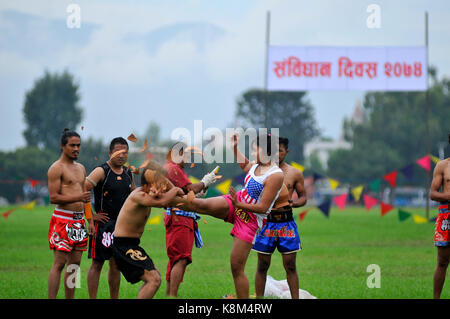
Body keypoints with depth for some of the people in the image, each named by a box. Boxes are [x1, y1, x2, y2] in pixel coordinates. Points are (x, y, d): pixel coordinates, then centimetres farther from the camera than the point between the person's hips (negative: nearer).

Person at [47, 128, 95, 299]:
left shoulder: (81, 168, 19)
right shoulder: (56, 168, -6)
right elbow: (53, 197, -13)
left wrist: (90, 220, 17)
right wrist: (78, 198, -22)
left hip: (79, 220, 8)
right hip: (63, 219, -8)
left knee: (75, 263, 7)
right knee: (59, 263, -10)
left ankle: (70, 299, 11)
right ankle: (51, 298, -10)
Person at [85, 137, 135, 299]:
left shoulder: (128, 173, 11)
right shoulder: (101, 171, -11)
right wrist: (90, 216, -15)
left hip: (121, 224, 7)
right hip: (103, 223, -7)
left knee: (116, 264, 10)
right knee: (97, 263, -4)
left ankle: (114, 299, 17)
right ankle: (92, 299, -2)